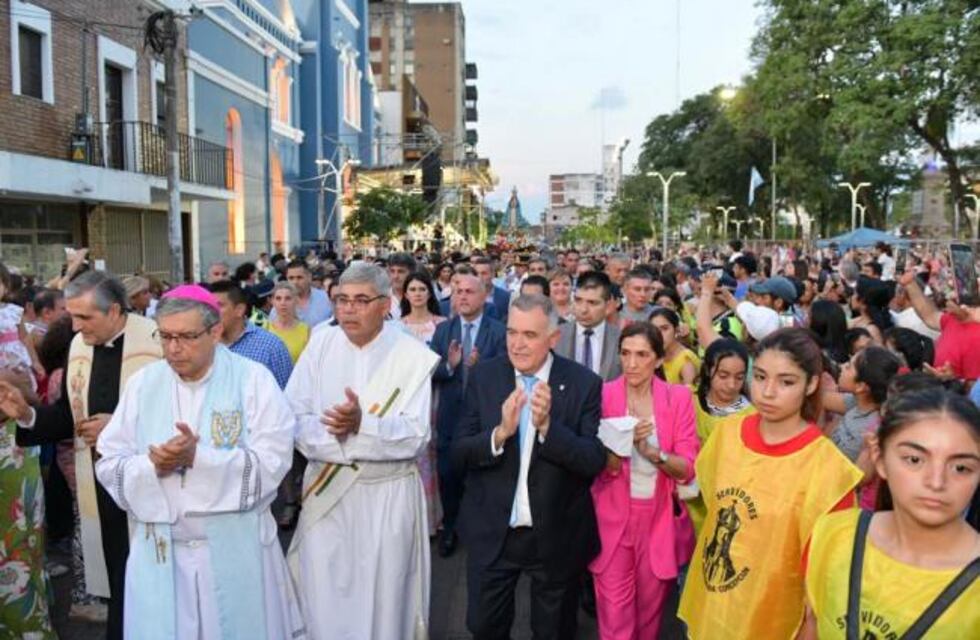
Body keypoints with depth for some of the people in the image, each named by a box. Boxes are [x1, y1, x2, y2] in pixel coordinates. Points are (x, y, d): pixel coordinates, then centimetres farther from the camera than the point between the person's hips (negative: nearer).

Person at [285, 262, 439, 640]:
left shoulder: (414, 357, -10)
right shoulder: (320, 344, -2)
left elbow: (414, 437, -15)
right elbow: (294, 417, -6)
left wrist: (362, 425, -30)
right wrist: (338, 429, -23)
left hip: (388, 495, -2)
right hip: (326, 489, 2)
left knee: (383, 597, 14)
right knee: (322, 597, 11)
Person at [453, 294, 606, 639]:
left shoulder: (584, 383, -13)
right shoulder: (483, 376, -7)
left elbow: (595, 461, -16)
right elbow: (459, 452, -9)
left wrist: (548, 426, -31)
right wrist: (500, 433, -28)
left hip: (556, 535, -1)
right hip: (491, 532, 2)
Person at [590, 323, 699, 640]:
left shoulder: (678, 397, -5)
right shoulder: (604, 395, -8)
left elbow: (687, 469, -8)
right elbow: (600, 467, -9)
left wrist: (651, 451, -26)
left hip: (660, 518, 1)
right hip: (613, 517, -1)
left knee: (650, 607, 17)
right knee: (614, 612, 2)